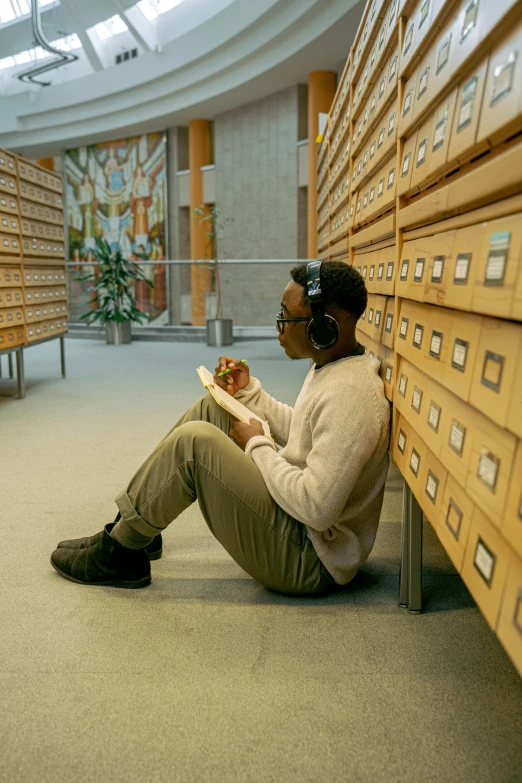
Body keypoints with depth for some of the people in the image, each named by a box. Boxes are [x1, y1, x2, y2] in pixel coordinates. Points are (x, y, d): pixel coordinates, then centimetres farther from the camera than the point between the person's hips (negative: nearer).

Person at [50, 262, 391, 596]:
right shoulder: (331, 367, 5)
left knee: (193, 442, -22)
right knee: (211, 407, 7)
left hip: (308, 558, -10)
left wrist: (257, 445, -16)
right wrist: (248, 391, 7)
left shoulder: (348, 395, -27)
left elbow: (317, 508, -29)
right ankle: (133, 525, 13)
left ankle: (119, 555, -1)